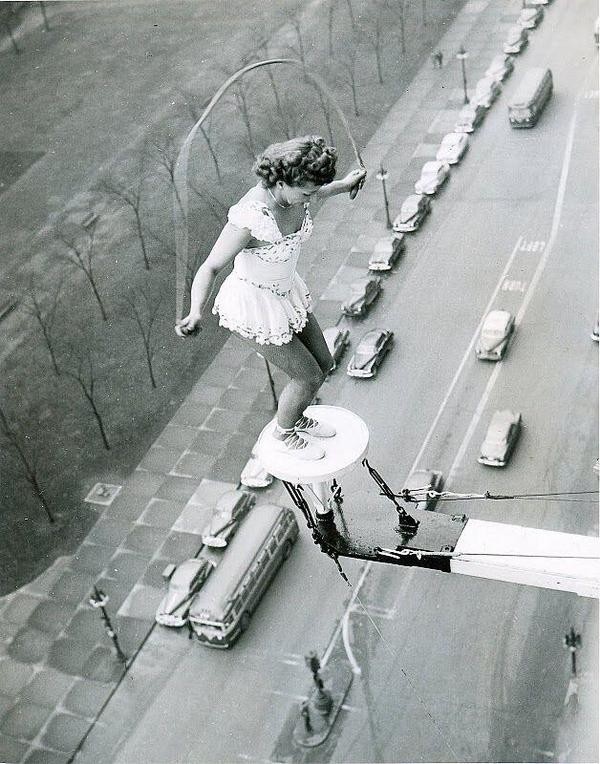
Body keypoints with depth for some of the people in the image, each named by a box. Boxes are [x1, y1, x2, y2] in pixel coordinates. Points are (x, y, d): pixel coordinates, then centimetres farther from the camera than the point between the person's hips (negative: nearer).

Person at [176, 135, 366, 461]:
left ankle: (295, 418, 48)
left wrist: (342, 186, 27)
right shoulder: (249, 220, -37)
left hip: (284, 290, 8)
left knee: (323, 362, 18)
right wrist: (195, 313, -48)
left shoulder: (290, 187, -15)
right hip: (254, 305, -8)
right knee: (308, 376, 5)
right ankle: (284, 435, 35)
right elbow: (210, 267, -31)